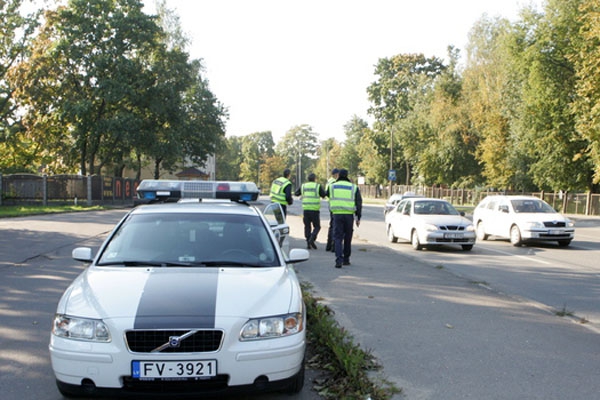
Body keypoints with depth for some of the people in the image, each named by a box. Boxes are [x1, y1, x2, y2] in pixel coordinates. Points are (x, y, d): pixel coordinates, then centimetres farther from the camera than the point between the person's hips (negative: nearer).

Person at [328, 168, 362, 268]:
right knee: (347, 238, 14)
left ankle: (339, 260, -15)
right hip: (349, 215, 1)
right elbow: (359, 203, 3)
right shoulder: (354, 187, 5)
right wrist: (358, 217, 7)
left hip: (337, 214, -1)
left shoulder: (332, 186, 6)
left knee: (337, 237, 0)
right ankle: (346, 259, 23)